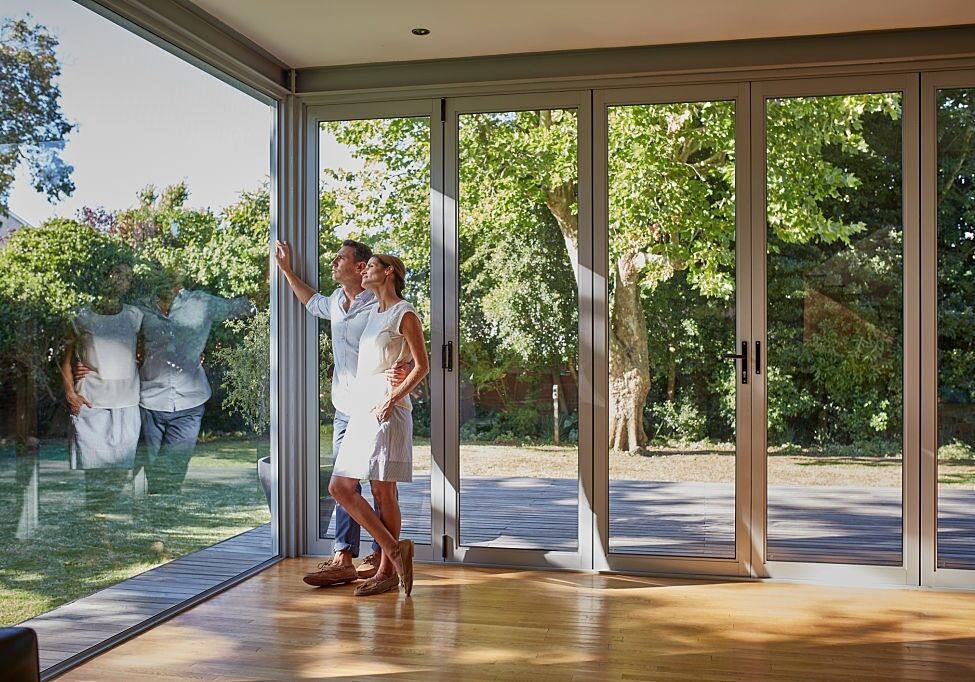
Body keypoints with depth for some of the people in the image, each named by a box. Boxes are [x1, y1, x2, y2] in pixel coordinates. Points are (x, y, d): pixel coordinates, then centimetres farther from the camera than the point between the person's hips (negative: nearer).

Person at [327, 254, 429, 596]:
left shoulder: (405, 314, -4)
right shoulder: (373, 314, 20)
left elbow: (422, 365, -8)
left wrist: (392, 398, -16)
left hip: (387, 412, -9)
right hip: (361, 409, 9)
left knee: (383, 491, -7)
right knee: (340, 486, 2)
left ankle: (388, 570, 4)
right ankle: (395, 550, 7)